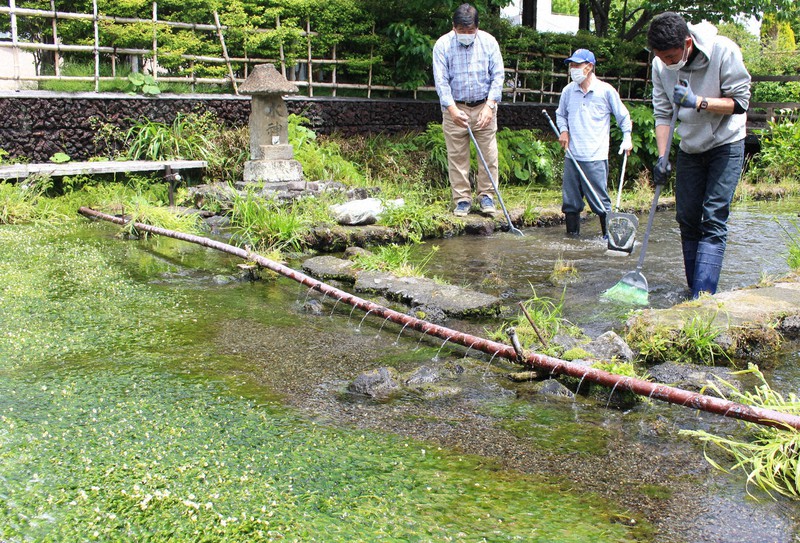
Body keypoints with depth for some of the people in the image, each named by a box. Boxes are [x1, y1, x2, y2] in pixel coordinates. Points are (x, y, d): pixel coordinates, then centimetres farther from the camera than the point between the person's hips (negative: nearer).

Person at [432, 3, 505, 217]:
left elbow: (498, 75, -3)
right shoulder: (442, 45, -8)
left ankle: (486, 195, 13)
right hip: (455, 108, -1)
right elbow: (441, 80, -11)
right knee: (457, 155, 1)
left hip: (484, 106, 1)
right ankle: (462, 199, 10)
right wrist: (452, 109, -23)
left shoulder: (489, 42, -3)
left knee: (488, 153, 1)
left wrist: (490, 105, -14)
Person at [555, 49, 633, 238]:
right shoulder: (568, 91, 7)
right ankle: (572, 233, 18)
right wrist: (563, 130, 6)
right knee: (570, 198, 7)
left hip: (595, 157, -4)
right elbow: (560, 114, 24)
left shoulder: (606, 90, -2)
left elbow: (623, 115, 9)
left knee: (599, 198, -4)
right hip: (572, 155, 4)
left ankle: (609, 234, 5)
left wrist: (627, 138, 1)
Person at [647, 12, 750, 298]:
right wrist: (662, 157, -13)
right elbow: (662, 113, -4)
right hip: (690, 148, 5)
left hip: (725, 145, -5)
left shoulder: (724, 51, -22)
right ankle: (694, 288, 15)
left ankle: (702, 298, -17)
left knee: (714, 221, -12)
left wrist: (698, 102, -31)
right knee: (687, 218, 5)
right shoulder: (660, 65, -10)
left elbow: (740, 101, -17)